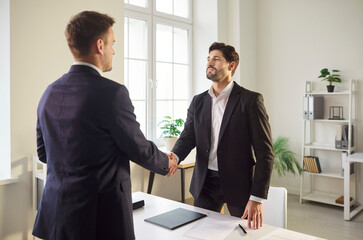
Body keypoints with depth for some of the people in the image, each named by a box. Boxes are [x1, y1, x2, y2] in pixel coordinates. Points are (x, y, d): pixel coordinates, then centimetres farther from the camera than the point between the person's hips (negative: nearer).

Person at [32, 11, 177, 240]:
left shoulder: (50, 93, 2)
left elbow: (43, 153, 11)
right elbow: (139, 148, -10)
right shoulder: (112, 93, -20)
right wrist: (167, 163, 9)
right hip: (101, 216, -6)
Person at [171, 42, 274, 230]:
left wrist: (257, 198, -16)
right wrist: (174, 157, -21)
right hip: (205, 183, 4)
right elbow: (188, 136, 2)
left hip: (239, 183, -3)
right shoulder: (198, 101, 8)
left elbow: (264, 152, -11)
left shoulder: (251, 100, -9)